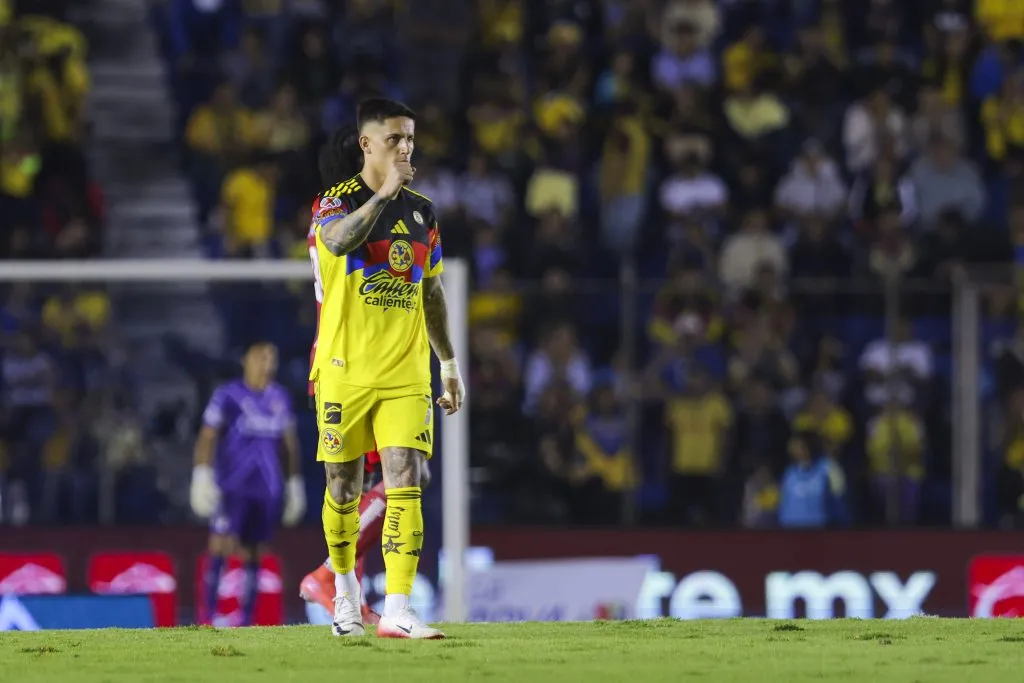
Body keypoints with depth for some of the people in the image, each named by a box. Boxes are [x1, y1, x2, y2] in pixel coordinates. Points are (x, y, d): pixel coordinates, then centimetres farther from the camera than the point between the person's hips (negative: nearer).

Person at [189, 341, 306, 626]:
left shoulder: (280, 398, 11)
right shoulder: (228, 396, -5)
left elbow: (290, 442, 19)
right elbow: (207, 437, -7)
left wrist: (295, 482, 19)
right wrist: (202, 475, -17)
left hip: (267, 490, 4)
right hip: (232, 485, -4)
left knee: (252, 553, 8)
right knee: (222, 546, -14)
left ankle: (247, 620, 13)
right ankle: (209, 613, -7)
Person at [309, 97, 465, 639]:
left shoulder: (421, 212, 12)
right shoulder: (336, 202, -3)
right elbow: (339, 241, -28)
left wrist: (448, 362, 20)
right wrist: (385, 192, -29)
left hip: (406, 374, 3)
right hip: (344, 370, -3)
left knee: (405, 482, -11)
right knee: (344, 488, 7)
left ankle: (396, 611, -16)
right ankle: (345, 583, 33)